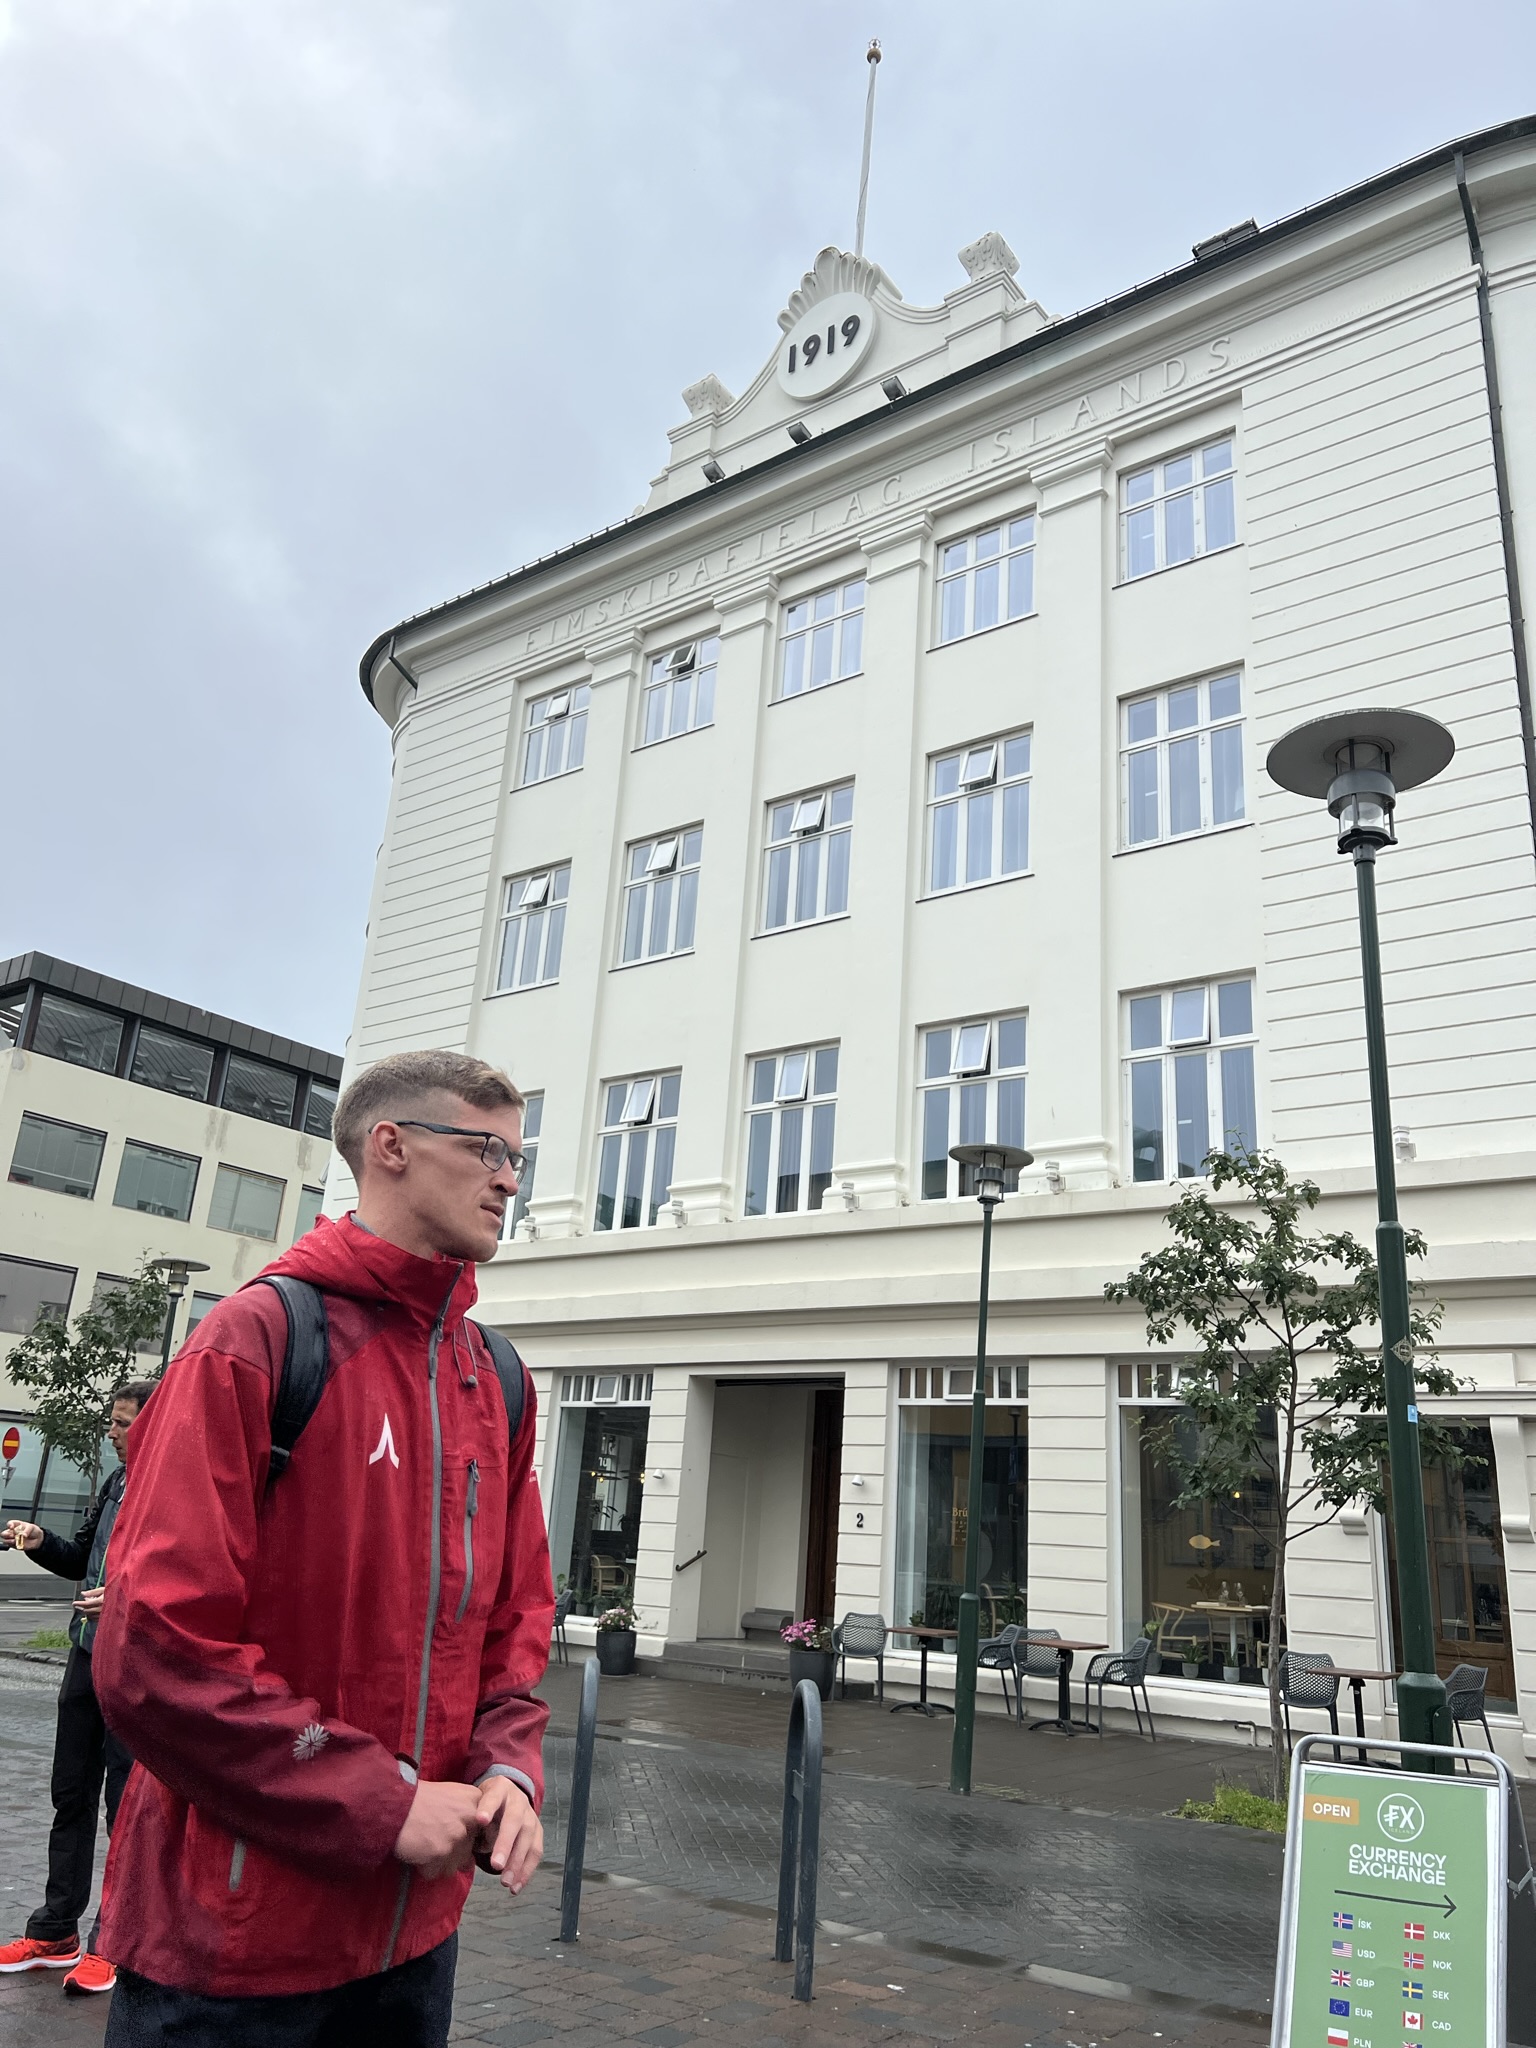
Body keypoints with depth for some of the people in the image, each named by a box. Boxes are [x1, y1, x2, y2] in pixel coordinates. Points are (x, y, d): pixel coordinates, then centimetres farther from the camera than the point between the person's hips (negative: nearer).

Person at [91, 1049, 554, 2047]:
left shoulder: (497, 1380, 5)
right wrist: (382, 1805, -18)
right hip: (228, 1933, -6)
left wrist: (508, 1768, -6)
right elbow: (155, 1648, -20)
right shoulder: (256, 1339, -15)